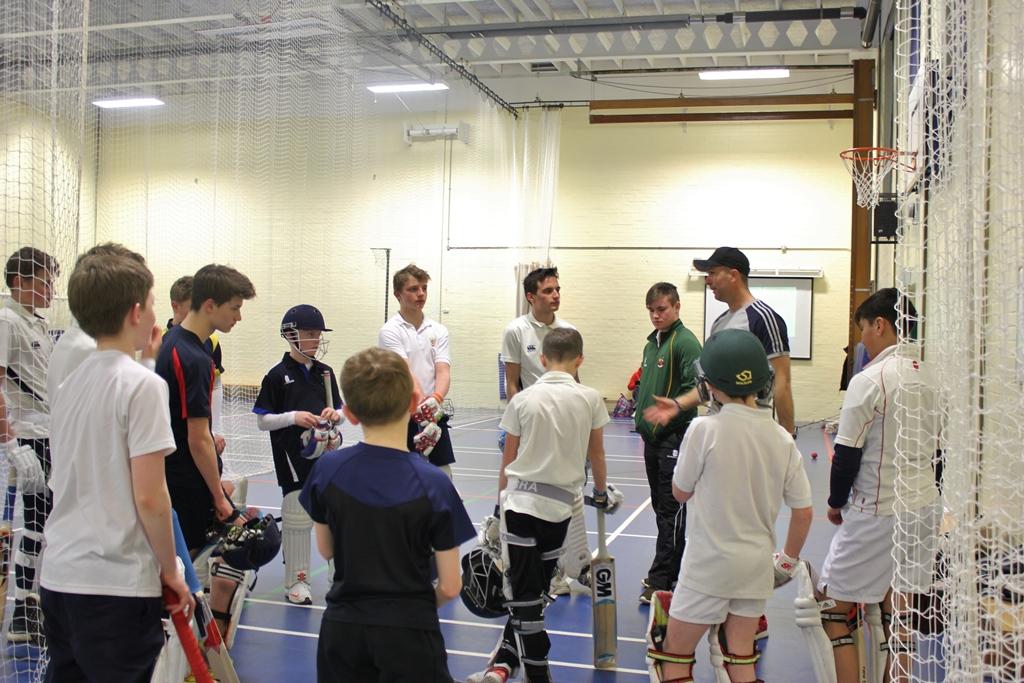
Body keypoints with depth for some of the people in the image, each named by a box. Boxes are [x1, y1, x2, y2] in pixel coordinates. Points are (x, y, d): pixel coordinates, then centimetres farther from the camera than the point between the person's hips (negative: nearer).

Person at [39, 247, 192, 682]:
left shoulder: (71, 384, 9)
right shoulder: (143, 384, -14)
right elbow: (149, 497, -17)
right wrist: (169, 570, -4)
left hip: (59, 577, 7)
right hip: (118, 586, -7)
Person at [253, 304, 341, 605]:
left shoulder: (325, 372, 9)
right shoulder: (278, 375, -5)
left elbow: (339, 411, 17)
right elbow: (262, 420, -5)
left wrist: (335, 416, -6)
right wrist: (293, 417, -19)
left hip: (326, 454, 5)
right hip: (293, 459, -5)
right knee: (297, 520, 1)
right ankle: (296, 581, 15)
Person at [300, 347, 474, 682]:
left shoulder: (326, 469, -10)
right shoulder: (434, 485, -17)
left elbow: (326, 549, 6)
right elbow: (450, 586, -10)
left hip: (342, 628, 3)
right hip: (409, 632, -3)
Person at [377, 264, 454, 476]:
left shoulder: (439, 330, 7)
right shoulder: (390, 331, -6)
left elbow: (443, 370, -4)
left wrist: (436, 399, -26)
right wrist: (421, 403, -35)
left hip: (435, 416, 4)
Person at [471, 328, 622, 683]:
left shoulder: (522, 399, -1)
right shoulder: (590, 399, 0)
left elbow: (508, 460, 4)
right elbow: (596, 453, 13)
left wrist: (500, 506, 17)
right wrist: (602, 493, 30)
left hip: (519, 502, -1)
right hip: (560, 505, 1)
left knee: (524, 593, 4)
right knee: (533, 590, 13)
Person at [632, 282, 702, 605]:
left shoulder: (686, 342, -12)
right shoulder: (652, 343, 15)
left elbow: (695, 388, -20)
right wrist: (639, 408, 11)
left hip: (675, 438, -9)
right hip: (652, 436, 9)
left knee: (671, 511, -2)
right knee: (661, 507, 15)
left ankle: (661, 579, 3)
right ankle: (673, 568, 27)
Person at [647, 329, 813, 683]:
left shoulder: (704, 429, -17)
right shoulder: (781, 438, -3)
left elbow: (681, 492, -4)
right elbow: (804, 512, 2)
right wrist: (787, 561, 17)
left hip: (709, 564, -5)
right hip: (757, 566, 5)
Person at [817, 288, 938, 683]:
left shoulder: (869, 381, -17)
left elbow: (847, 453, -13)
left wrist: (836, 502, 1)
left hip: (876, 513, -7)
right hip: (926, 506, 7)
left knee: (834, 607, 5)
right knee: (898, 613, 15)